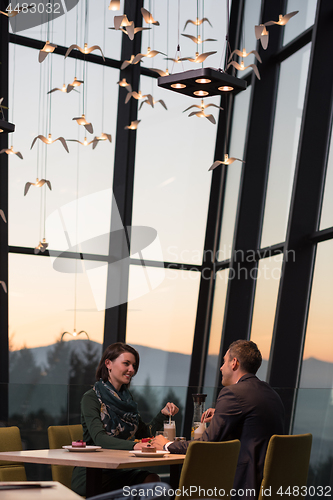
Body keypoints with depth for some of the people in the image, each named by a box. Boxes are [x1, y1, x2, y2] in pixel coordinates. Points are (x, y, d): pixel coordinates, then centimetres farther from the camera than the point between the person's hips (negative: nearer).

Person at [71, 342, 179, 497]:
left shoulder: (126, 398, 15)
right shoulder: (91, 398, -7)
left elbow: (144, 433, 19)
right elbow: (99, 438, -21)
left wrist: (163, 414, 2)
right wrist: (133, 445, -36)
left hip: (120, 470, 7)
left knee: (152, 479, -24)